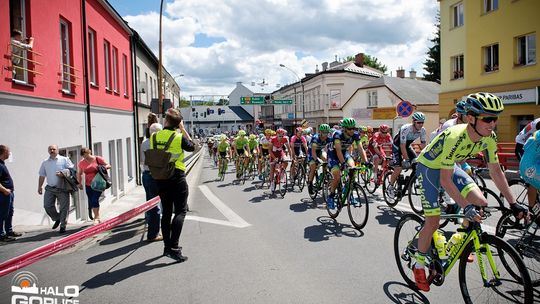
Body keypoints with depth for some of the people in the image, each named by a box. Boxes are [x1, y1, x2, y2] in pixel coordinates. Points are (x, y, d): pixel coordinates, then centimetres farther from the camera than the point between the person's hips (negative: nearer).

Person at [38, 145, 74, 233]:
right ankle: (57, 219, 23)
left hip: (62, 188, -4)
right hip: (50, 188, 4)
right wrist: (39, 186, 14)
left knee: (64, 207, -1)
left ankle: (63, 225, 10)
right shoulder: (45, 162, 15)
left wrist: (63, 174, -18)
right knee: (47, 206, -1)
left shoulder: (64, 160, 3)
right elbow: (42, 176, 19)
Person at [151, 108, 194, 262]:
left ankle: (167, 246, 21)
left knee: (166, 212, 14)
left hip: (160, 178, 5)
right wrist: (183, 130, 7)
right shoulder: (179, 137, -12)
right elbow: (192, 147, 5)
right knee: (180, 211, -2)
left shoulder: (154, 136, -1)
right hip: (177, 177, -5)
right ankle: (174, 247, -12)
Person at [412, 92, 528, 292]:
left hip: (450, 166, 7)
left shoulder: (489, 137, -16)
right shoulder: (455, 137, -37)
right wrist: (466, 206, -40)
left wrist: (513, 203, -10)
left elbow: (496, 171, -6)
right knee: (433, 221, -9)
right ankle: (419, 266, 12)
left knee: (481, 203, -10)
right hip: (428, 167, -6)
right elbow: (445, 180, -35)